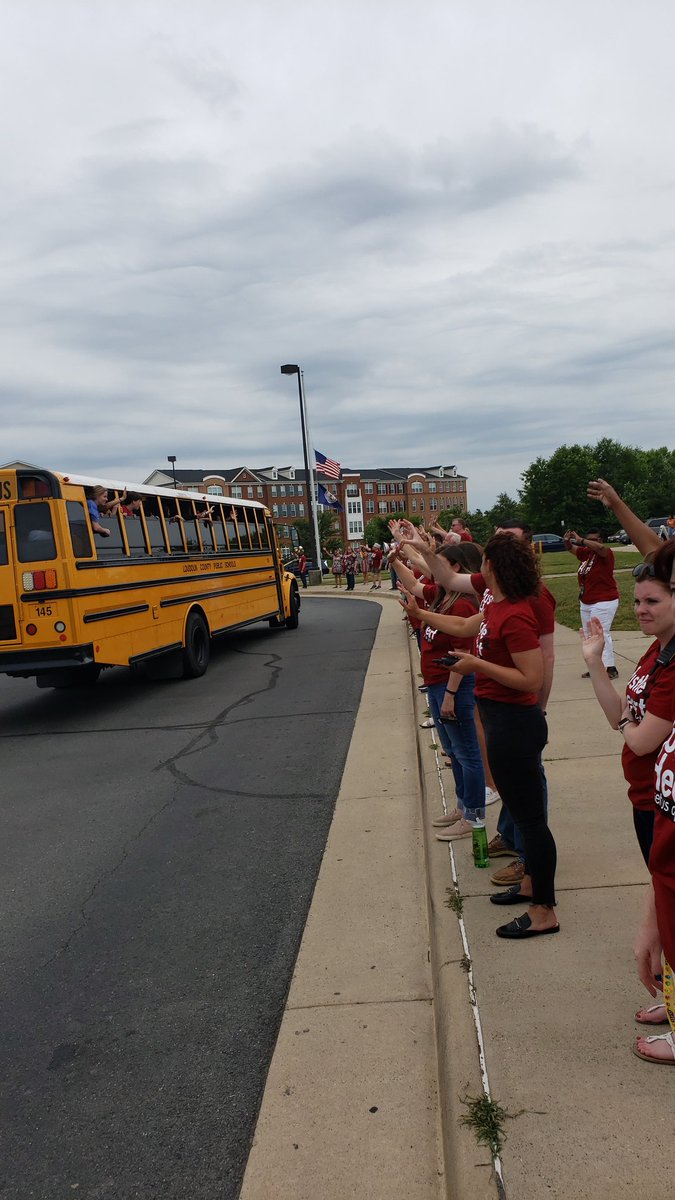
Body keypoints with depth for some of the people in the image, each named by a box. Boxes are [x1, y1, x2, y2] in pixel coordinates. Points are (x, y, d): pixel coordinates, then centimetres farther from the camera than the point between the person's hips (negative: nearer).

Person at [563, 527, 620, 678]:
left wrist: (580, 540, -33)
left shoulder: (605, 553, -13)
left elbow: (600, 547, -34)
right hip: (585, 603, 8)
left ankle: (611, 668, -7)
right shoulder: (585, 552, 6)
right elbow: (571, 549, 15)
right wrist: (567, 541, -7)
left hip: (603, 602, -8)